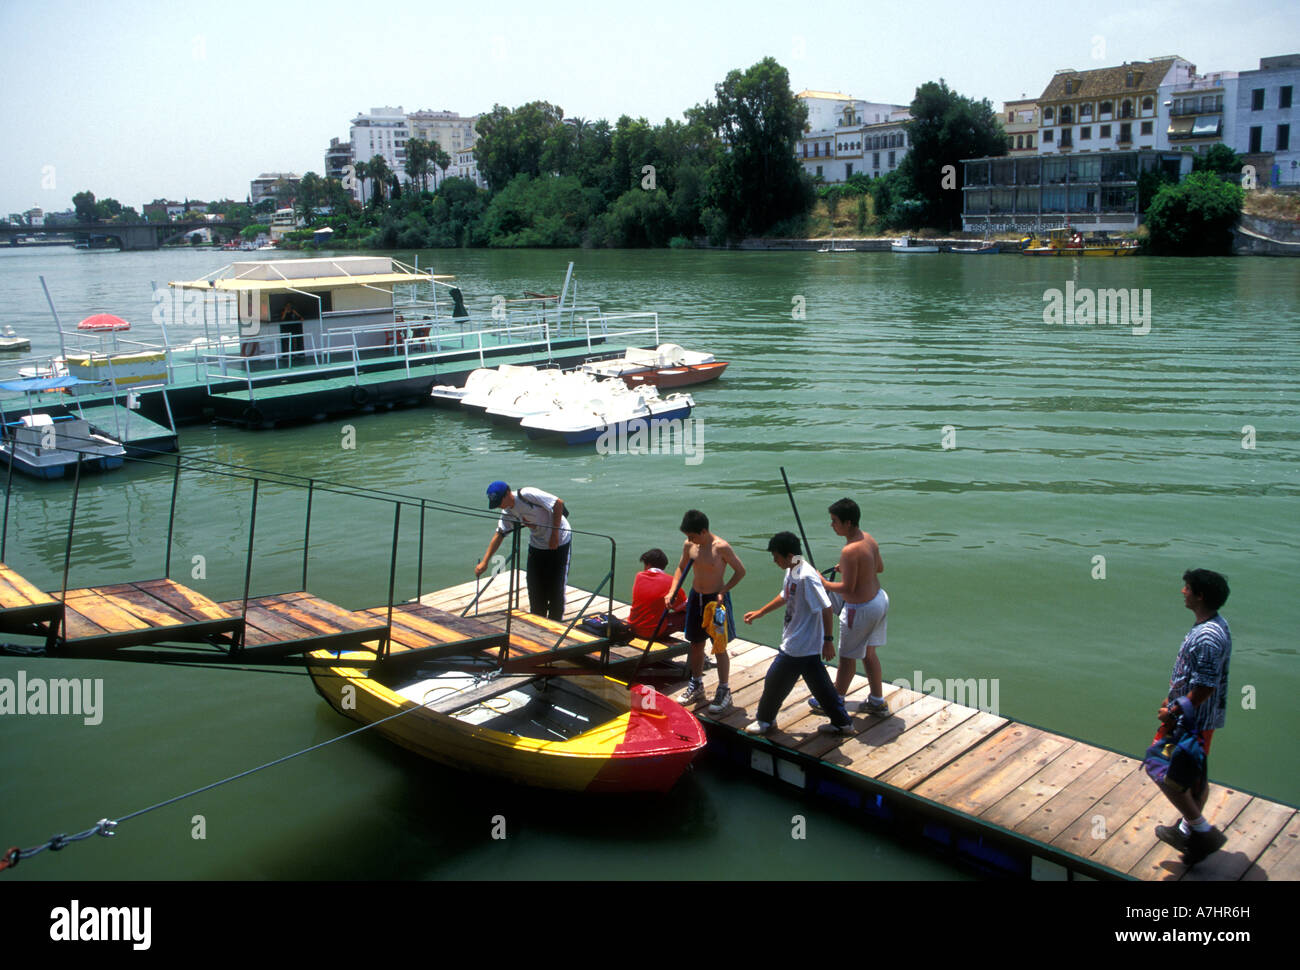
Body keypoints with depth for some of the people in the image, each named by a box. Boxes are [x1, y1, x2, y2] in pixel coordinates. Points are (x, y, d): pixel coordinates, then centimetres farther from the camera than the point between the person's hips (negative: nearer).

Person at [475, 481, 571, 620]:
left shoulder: (527, 495, -25)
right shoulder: (507, 512, -3)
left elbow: (558, 503, -23)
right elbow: (499, 534, 3)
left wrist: (555, 534, -19)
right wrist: (484, 561, -4)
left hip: (559, 541, -7)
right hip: (537, 544, 7)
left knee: (556, 586, -3)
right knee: (534, 586, 7)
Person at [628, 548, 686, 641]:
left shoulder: (639, 576, 2)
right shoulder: (670, 581, -8)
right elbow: (685, 607, 3)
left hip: (633, 628, 5)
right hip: (655, 632, -5)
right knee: (686, 617, 7)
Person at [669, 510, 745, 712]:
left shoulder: (721, 547, -20)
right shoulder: (689, 545, -3)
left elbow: (740, 571, -12)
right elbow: (681, 568, 12)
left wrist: (723, 591, -20)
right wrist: (671, 592, 0)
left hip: (716, 599, -6)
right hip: (696, 597, 6)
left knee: (719, 648, 3)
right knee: (696, 644, 16)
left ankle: (724, 691, 16)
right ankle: (696, 686, 33)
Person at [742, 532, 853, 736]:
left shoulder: (807, 577, -24)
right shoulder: (791, 572, 5)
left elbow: (827, 608, -23)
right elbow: (784, 596, 23)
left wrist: (828, 640, -20)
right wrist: (759, 613, 29)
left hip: (798, 647, -9)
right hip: (807, 645, 9)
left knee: (775, 680, 6)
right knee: (819, 683, 16)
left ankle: (764, 720, 25)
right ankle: (841, 722, 25)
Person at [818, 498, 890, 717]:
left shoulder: (850, 551, -27)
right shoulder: (868, 538, 0)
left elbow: (847, 587, -24)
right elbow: (880, 567, 13)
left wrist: (824, 584, -10)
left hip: (861, 609, -9)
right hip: (879, 599, 9)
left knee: (847, 658, 9)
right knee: (868, 653, 21)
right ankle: (877, 702, 29)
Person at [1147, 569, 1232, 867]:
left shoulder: (1207, 638, -28)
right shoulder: (1216, 625, 5)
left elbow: (1204, 688, -27)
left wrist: (1174, 712, -17)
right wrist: (1174, 699, 17)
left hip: (1192, 720, -10)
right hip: (1200, 718, 10)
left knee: (1163, 770, -2)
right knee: (1196, 776, 20)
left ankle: (1202, 831, 7)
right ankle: (1189, 829, 34)